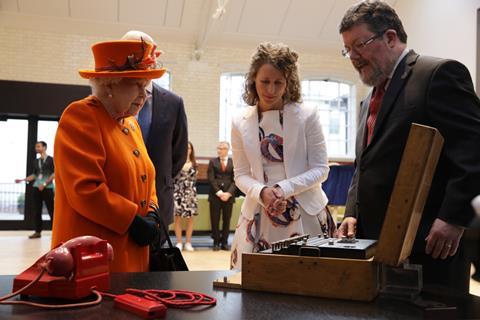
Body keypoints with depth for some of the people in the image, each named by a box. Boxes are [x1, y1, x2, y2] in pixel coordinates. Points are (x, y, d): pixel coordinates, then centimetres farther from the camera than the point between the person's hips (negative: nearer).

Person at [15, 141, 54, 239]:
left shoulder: (50, 160, -1)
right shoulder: (36, 161, 15)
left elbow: (54, 174, -8)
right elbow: (34, 175, 19)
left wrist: (44, 184, -16)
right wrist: (22, 180, 10)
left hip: (47, 188, -5)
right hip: (37, 188, 6)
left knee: (51, 210, -4)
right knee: (37, 211, 4)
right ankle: (38, 231, 11)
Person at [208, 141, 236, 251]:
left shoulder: (234, 162, 7)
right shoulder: (213, 162, 8)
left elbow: (235, 180, 0)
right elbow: (211, 179, -1)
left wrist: (228, 193, -12)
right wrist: (218, 192, -12)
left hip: (229, 195, 0)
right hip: (215, 195, 0)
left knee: (227, 220, 4)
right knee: (215, 220, 1)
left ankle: (224, 242, 13)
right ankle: (216, 242, 10)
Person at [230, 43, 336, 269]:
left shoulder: (307, 116, -2)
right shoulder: (240, 124, 4)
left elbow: (320, 169, -3)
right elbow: (241, 175, 6)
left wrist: (283, 189, -16)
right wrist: (262, 192, -15)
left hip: (305, 215, -1)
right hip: (259, 217, 2)